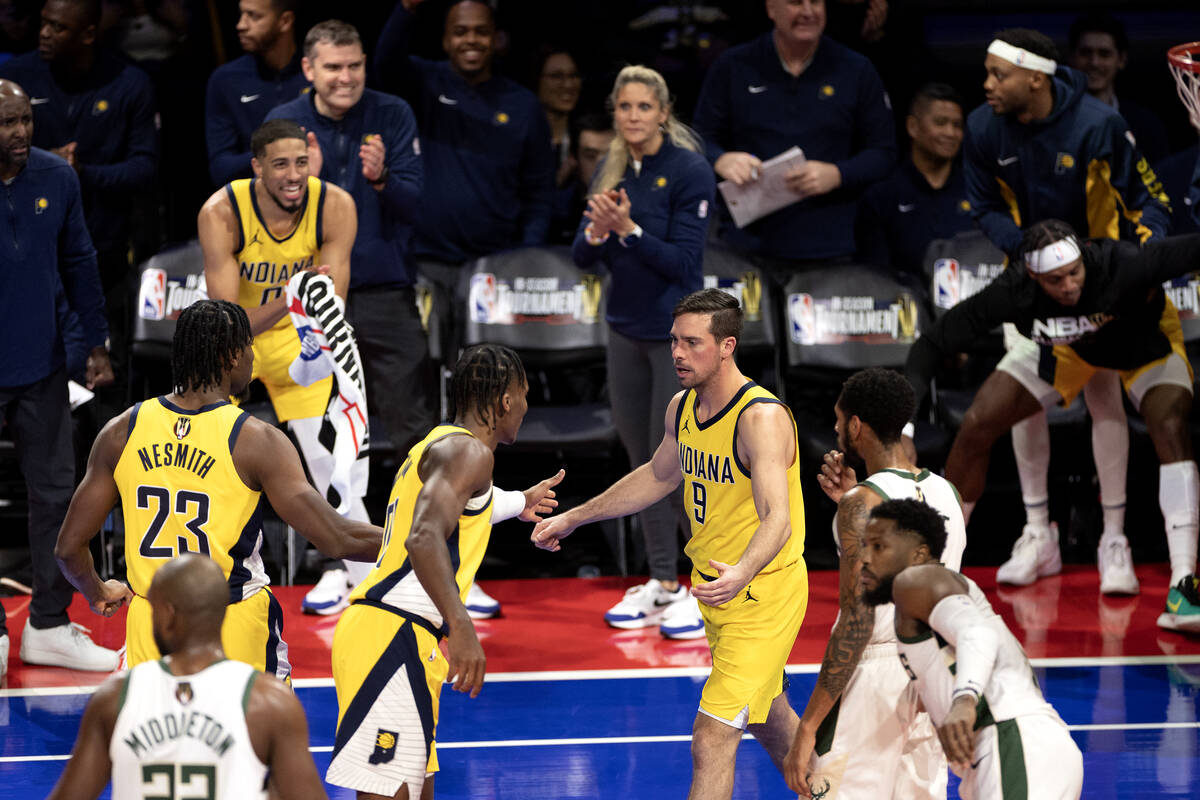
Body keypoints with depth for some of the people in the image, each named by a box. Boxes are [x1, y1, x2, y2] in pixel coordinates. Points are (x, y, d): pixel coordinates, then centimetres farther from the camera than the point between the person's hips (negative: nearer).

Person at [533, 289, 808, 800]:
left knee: (712, 737, -14)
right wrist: (574, 518, 22)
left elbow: (777, 517, -36)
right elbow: (659, 476, 21)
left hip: (764, 594, -9)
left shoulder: (761, 418, -25)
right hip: (720, 589, 9)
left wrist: (743, 574, -55)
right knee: (766, 717, 25)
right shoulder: (682, 408, 1)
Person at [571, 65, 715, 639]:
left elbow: (682, 260, -16)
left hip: (678, 333, -6)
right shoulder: (611, 172, 5)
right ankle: (661, 585, 19)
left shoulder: (689, 172, -13)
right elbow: (582, 257, 3)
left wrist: (628, 228, -26)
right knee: (642, 462, 10)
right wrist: (597, 230, -18)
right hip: (626, 332, 6)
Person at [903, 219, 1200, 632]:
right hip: (1068, 347, 3)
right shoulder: (1012, 293, -34)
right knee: (976, 426, -5)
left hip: (1144, 335, -3)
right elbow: (934, 343, -26)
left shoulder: (1124, 264, -44)